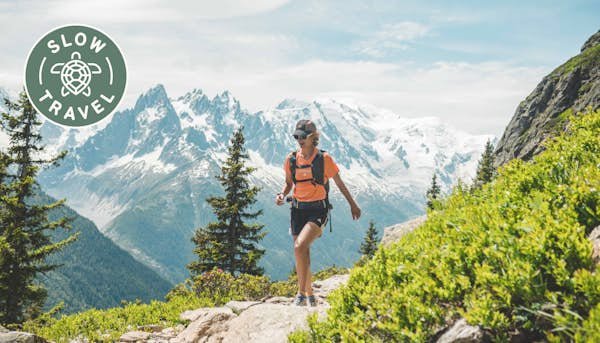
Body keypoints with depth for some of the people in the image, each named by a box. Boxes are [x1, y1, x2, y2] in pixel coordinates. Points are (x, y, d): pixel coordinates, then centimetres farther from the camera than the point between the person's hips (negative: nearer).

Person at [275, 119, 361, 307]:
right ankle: (310, 295, 26)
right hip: (298, 209, 5)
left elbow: (339, 183, 5)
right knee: (302, 255, 8)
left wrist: (353, 204, 13)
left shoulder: (324, 158, -7)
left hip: (318, 210, -4)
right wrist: (282, 195, -6)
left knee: (300, 247, -24)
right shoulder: (291, 159, 2)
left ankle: (301, 293, -14)